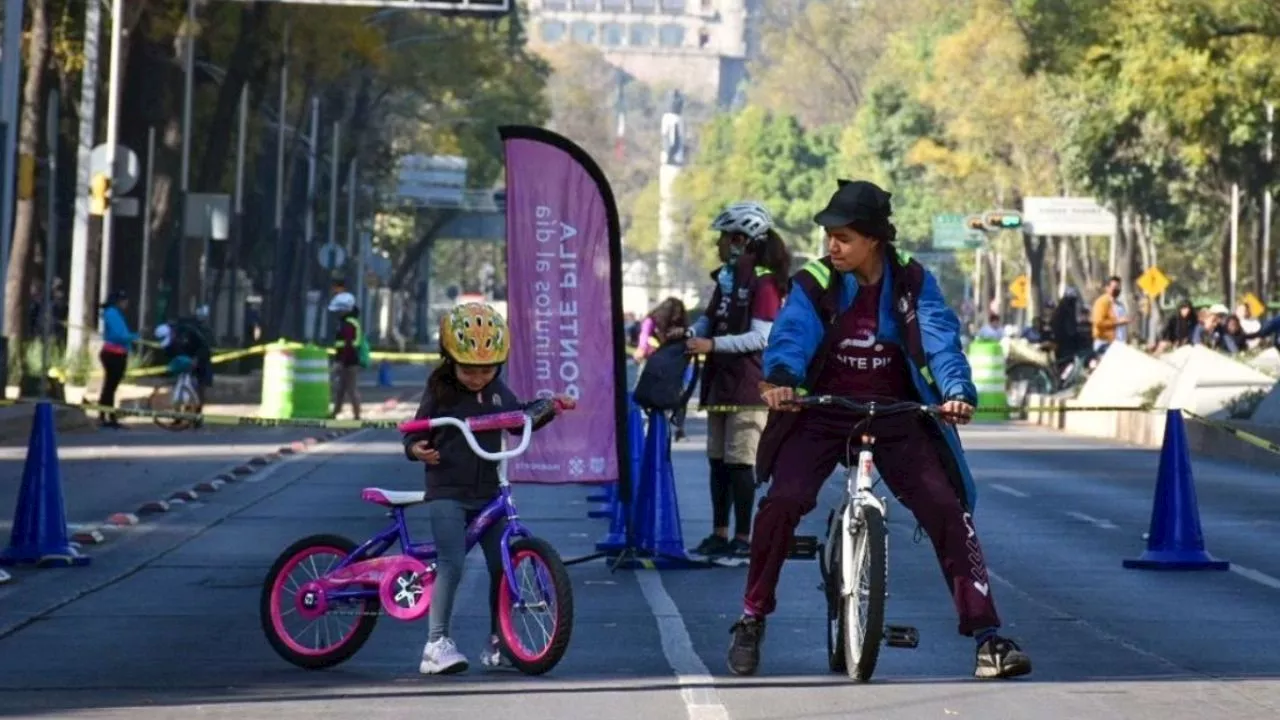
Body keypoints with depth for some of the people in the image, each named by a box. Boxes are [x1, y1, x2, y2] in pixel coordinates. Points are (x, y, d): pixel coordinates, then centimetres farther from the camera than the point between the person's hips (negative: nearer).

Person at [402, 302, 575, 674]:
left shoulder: (498, 392, 9)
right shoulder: (440, 393, -3)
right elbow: (415, 432, -2)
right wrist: (417, 449, -23)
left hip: (488, 493, 5)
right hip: (448, 492, -5)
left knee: (502, 564, 0)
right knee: (451, 563, -18)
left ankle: (497, 643, 14)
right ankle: (437, 644, -15)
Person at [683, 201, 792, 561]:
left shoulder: (763, 281, -11)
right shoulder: (726, 278, 15)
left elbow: (761, 337, -18)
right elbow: (710, 318, 20)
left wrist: (713, 344, -23)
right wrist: (691, 332, -1)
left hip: (748, 386, -9)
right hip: (721, 381, 9)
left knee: (739, 462, -7)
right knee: (718, 461, 11)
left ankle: (743, 537, -1)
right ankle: (719, 533, 18)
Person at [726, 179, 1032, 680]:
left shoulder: (913, 283, -6)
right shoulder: (813, 284, -8)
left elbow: (941, 340, -17)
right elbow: (792, 336, -23)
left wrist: (957, 391, -37)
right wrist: (780, 379, -45)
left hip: (896, 417, 1)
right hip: (823, 413, -1)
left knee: (948, 509, -12)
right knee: (782, 503, -20)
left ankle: (987, 636, -6)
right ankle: (751, 620, 0)